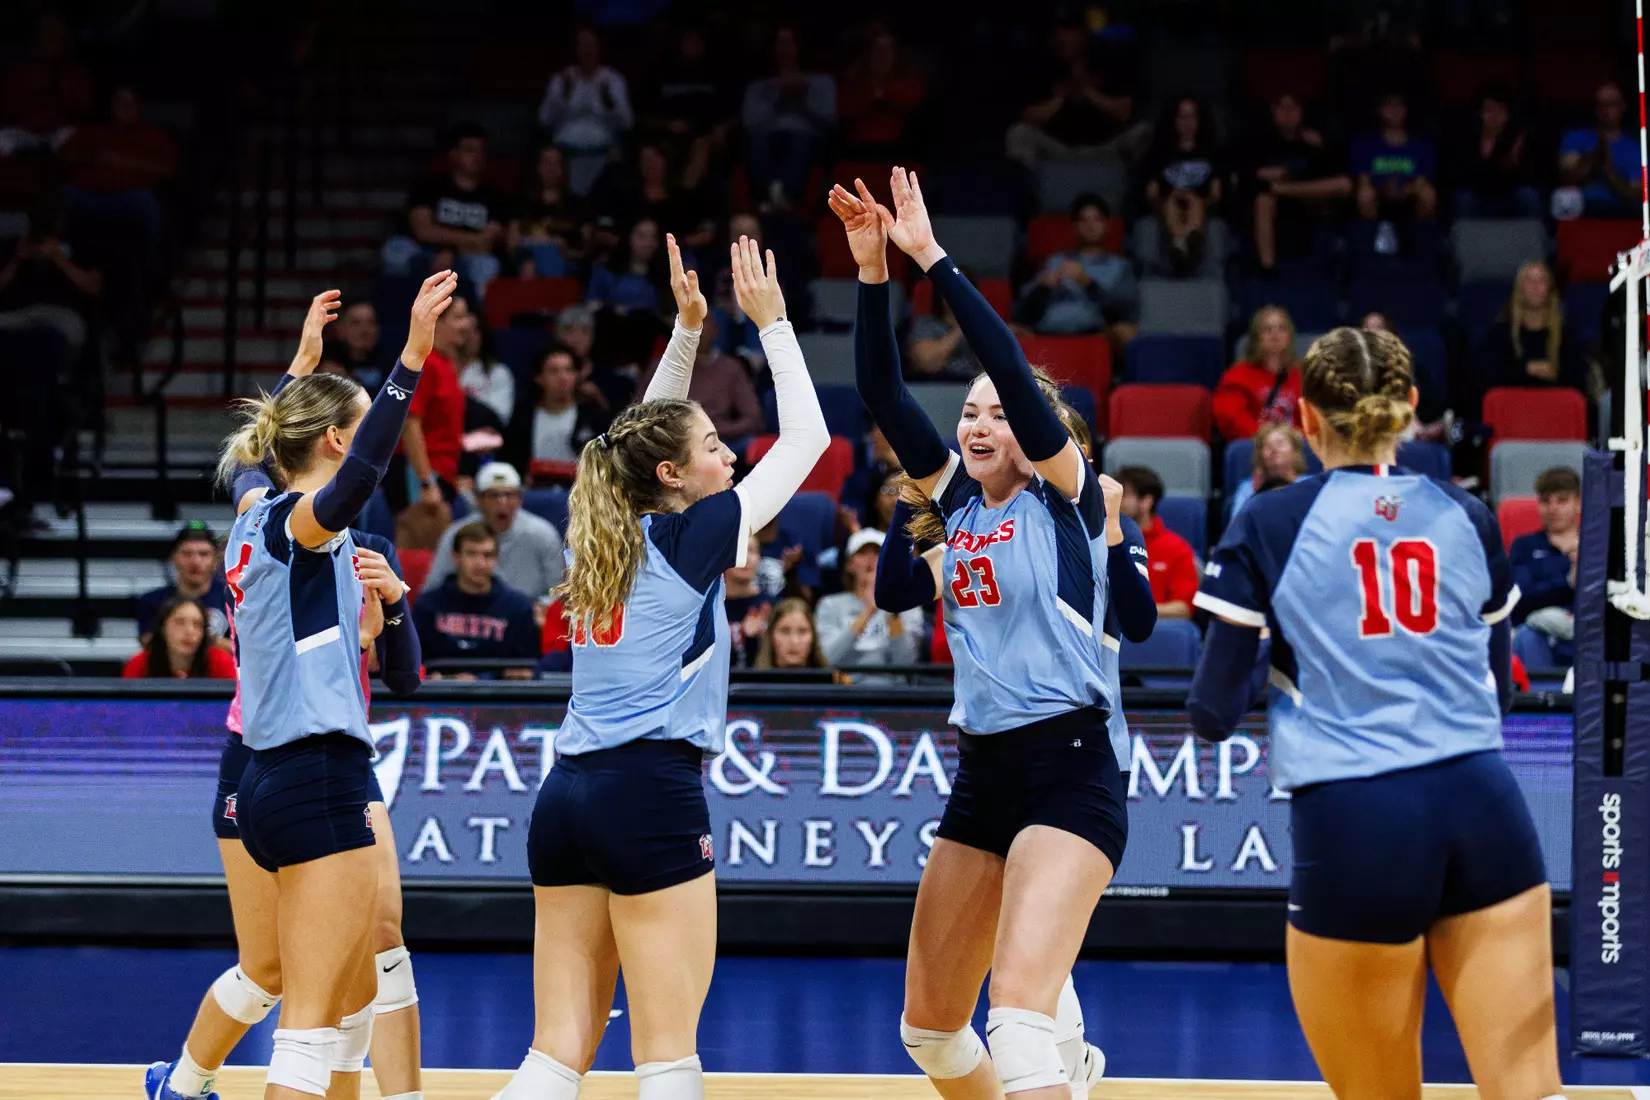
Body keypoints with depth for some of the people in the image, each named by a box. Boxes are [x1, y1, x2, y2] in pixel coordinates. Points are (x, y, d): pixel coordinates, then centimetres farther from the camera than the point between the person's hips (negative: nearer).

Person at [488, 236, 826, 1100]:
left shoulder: (605, 530, 14)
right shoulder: (690, 538, -3)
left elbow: (650, 433, 33)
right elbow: (806, 436, 4)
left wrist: (687, 329, 28)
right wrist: (771, 322, 11)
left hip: (566, 800, 7)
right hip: (652, 794, -7)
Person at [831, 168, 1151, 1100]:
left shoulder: (1067, 496, -3)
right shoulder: (959, 500, 12)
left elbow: (1013, 367, -16)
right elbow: (884, 395, 3)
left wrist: (933, 256, -17)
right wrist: (873, 270, -8)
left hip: (1071, 769, -8)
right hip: (983, 772, 8)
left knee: (1018, 1013, -23)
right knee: (929, 1025, 11)